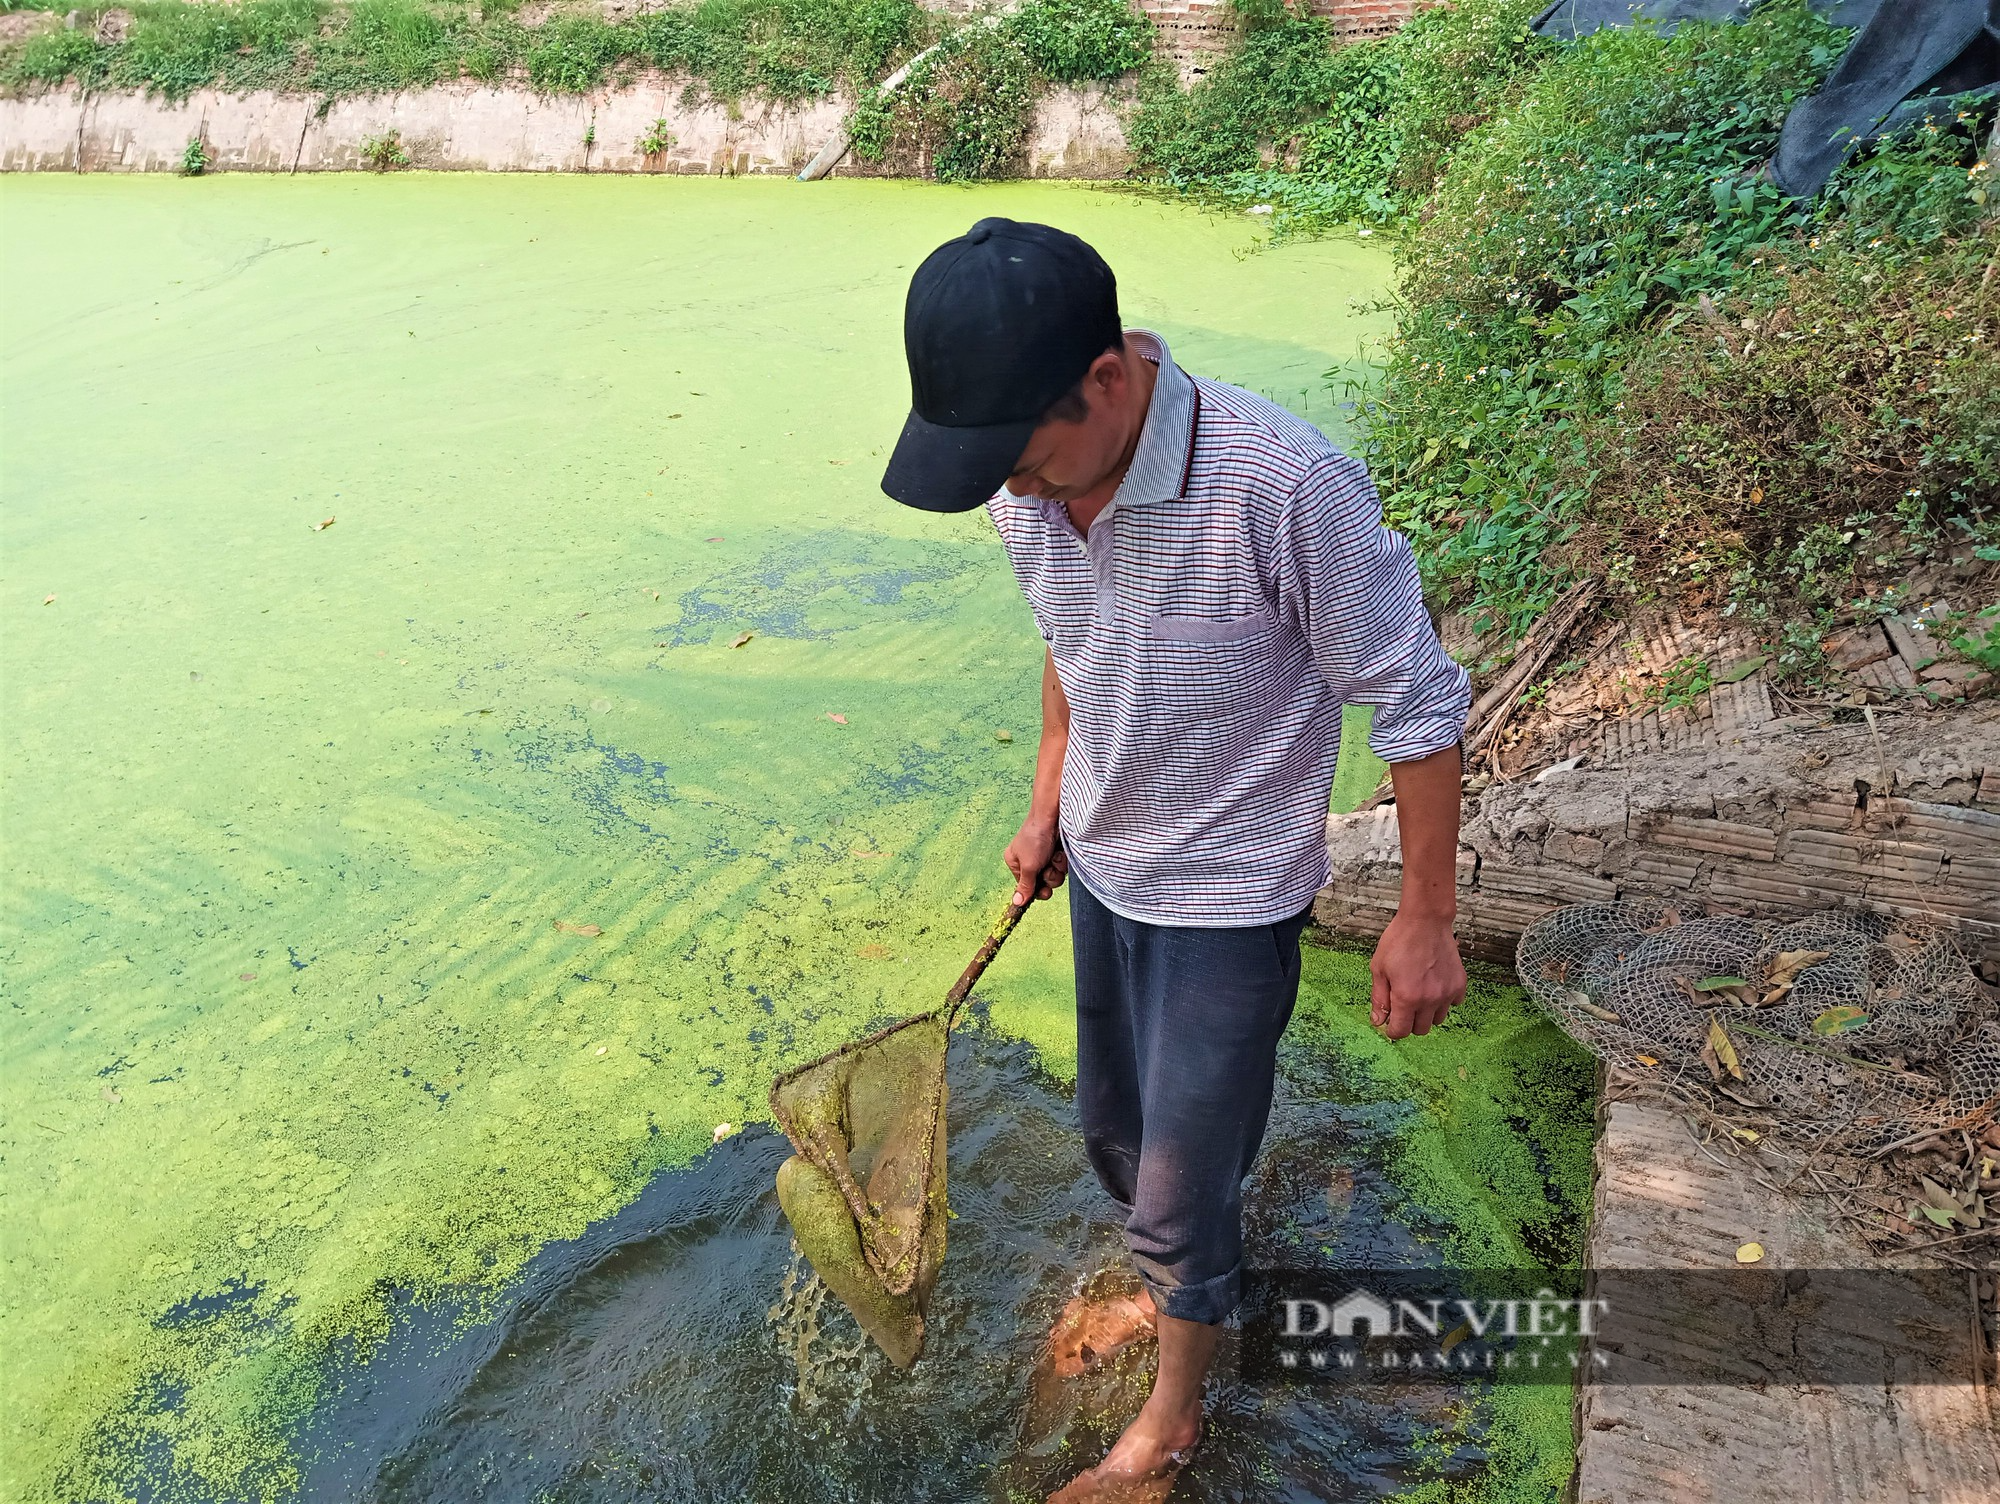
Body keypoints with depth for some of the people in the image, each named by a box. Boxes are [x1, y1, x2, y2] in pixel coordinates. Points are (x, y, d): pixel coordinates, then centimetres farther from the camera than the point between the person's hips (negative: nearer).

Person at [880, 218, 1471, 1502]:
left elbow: (1416, 703, -21)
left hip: (1229, 900, -6)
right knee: (1115, 1131, 25)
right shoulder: (1031, 486, -12)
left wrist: (1426, 919, -15)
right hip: (1104, 868, 7)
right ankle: (1190, 1277, 57)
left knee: (1179, 1189, 7)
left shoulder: (1287, 488, -33)